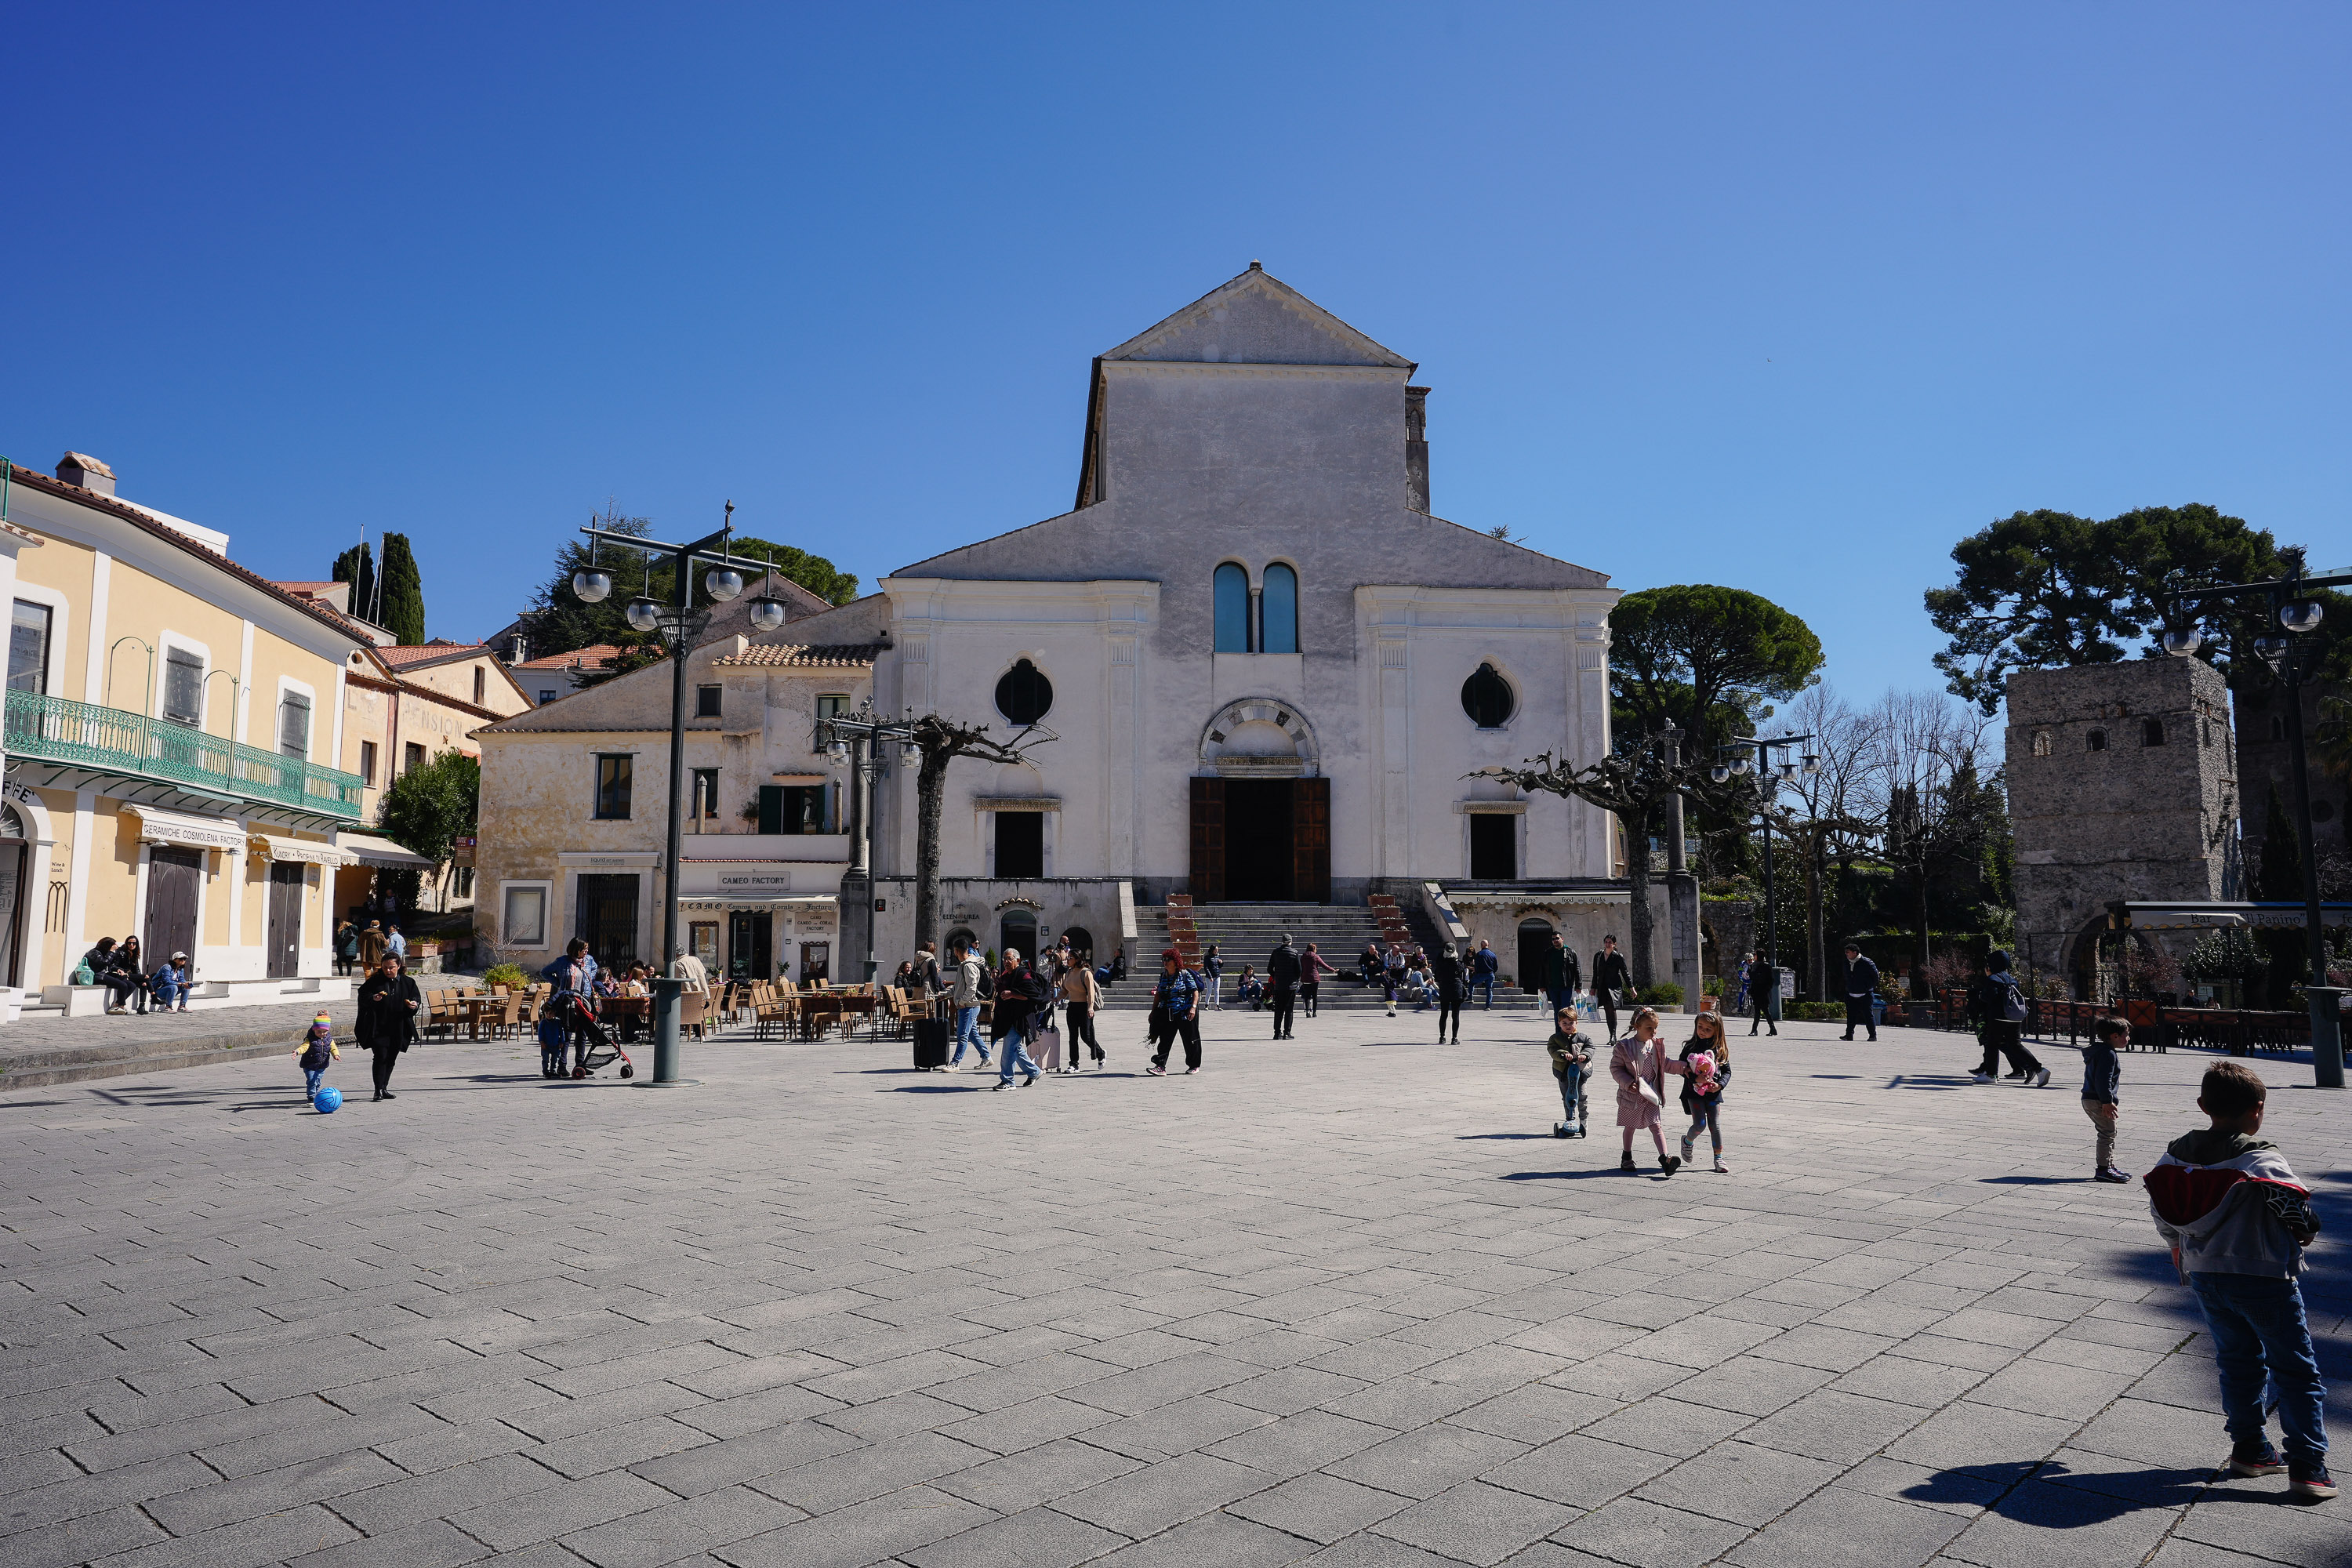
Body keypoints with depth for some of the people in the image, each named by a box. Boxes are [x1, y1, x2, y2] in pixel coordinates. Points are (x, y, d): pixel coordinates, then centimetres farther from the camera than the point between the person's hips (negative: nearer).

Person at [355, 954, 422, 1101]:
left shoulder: (408, 982, 6)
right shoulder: (375, 981, -1)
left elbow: (417, 998, 11)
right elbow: (362, 996, 0)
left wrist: (414, 1004, -11)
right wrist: (373, 998, -20)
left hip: (398, 1029, 3)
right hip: (378, 1027, -3)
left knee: (391, 1059, 10)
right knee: (381, 1056, -12)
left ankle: (384, 1088, 21)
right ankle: (378, 1090, -7)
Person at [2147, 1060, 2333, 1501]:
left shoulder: (2176, 1154, 0)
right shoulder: (2262, 1158, -17)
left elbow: (2161, 1210, 8)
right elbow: (2296, 1208, -17)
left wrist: (2179, 1250, 23)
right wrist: (2304, 1234, 7)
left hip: (2204, 1277, 5)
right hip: (2264, 1279, -5)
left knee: (2238, 1362, 19)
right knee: (2295, 1370, 6)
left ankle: (2249, 1448, 26)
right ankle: (2307, 1468, 5)